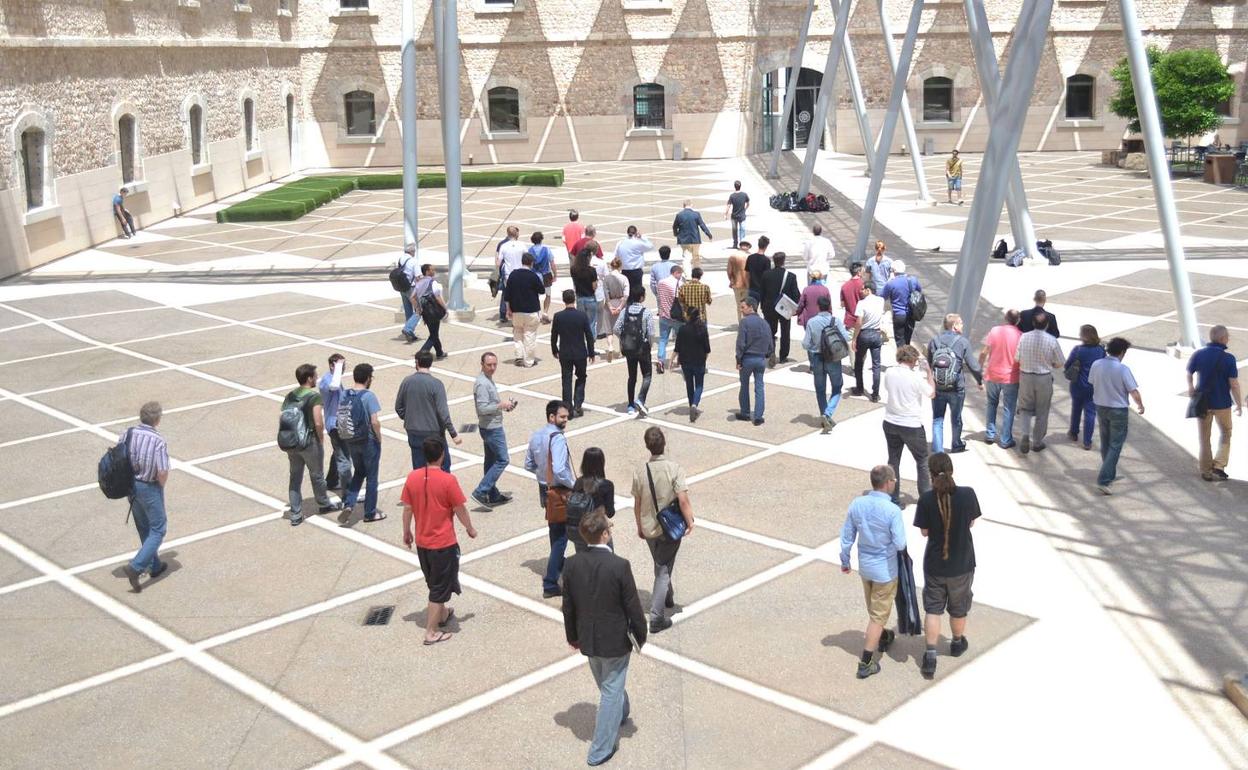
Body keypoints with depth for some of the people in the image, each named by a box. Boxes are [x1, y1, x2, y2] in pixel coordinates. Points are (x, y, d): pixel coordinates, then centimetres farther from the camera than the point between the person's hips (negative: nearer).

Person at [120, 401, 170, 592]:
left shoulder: (127, 434, -6)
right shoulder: (159, 441, -22)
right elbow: (163, 473, -23)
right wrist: (161, 485, -1)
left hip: (130, 485, 6)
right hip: (150, 488, -6)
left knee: (144, 529, 21)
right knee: (158, 530, 8)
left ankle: (155, 566, 34)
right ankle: (135, 567, -7)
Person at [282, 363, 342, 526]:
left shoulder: (289, 396, 4)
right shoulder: (314, 396, -15)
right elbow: (318, 423, -22)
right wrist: (321, 440, -5)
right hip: (310, 442, -5)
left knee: (295, 478, 11)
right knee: (317, 476, 15)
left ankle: (295, 515, 12)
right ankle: (324, 504, 35)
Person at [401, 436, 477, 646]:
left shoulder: (412, 478, -6)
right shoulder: (448, 480, -19)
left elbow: (407, 509, 2)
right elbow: (460, 509, -11)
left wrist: (407, 532, 16)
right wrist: (470, 528, 6)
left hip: (422, 542, 5)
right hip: (444, 543, -5)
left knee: (434, 583, 25)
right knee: (440, 587, 6)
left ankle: (442, 614, 43)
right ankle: (431, 632, 8)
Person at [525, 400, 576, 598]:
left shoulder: (535, 436, 1)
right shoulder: (557, 439, -25)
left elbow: (529, 465, 10)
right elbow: (560, 471, -32)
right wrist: (575, 484, -17)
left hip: (544, 489, 9)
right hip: (559, 492, -8)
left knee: (555, 531, 27)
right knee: (561, 536, -1)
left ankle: (559, 565, 48)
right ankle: (550, 584, 0)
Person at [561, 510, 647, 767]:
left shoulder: (572, 564, -11)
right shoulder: (620, 566, -24)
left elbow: (568, 606, 0)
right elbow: (633, 608, -16)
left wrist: (572, 636, 16)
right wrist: (641, 636, 1)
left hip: (588, 639, 5)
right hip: (615, 640, -5)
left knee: (607, 684, 28)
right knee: (611, 691, 9)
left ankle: (620, 713, 55)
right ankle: (600, 749, 15)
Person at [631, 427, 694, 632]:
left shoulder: (640, 472, -7)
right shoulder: (674, 469, -19)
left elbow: (637, 505, 1)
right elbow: (683, 500, -22)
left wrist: (640, 527, 15)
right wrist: (690, 522, -8)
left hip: (649, 528, 4)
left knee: (660, 565, 25)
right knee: (664, 570, 4)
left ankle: (667, 597, 48)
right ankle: (656, 618, 0)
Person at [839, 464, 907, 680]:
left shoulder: (856, 504, -9)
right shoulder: (892, 510, -26)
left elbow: (847, 536, 0)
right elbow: (900, 544, -23)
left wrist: (845, 560, 14)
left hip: (865, 566, 6)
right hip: (885, 569, -6)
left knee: (874, 609, 28)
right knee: (878, 615, 5)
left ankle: (882, 638, 52)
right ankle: (865, 663, 7)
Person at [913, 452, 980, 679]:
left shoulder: (926, 499, -20)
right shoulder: (967, 494, -19)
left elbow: (924, 531, -8)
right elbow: (971, 523, -3)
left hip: (934, 564, 0)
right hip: (962, 564, 1)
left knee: (933, 609, 15)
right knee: (958, 608, 23)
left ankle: (930, 655, 8)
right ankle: (957, 643, 44)